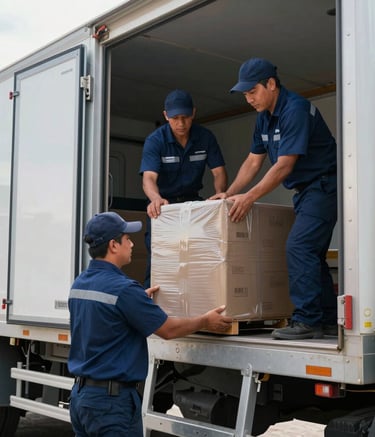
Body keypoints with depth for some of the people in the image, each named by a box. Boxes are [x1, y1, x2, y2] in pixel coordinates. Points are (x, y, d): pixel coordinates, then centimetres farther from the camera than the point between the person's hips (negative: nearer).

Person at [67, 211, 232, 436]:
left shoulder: (79, 284, 6)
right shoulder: (123, 289, -20)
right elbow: (168, 329, -10)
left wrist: (141, 299, 32)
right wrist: (205, 321, 5)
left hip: (80, 393, 9)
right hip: (112, 399, -9)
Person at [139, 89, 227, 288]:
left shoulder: (205, 137, -7)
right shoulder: (154, 141, -16)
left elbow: (218, 172, -8)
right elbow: (149, 177, -28)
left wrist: (221, 195, -30)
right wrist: (155, 198, -51)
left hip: (191, 201, 2)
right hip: (163, 202, -2)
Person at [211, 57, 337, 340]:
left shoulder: (295, 110, -20)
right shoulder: (265, 118, 9)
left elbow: (284, 165, -25)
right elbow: (253, 161, 12)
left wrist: (250, 197, -25)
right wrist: (229, 194, 4)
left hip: (323, 185, -10)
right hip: (306, 190, 10)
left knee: (299, 247, -19)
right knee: (311, 254, 10)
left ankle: (307, 320, -16)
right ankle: (329, 320, 18)